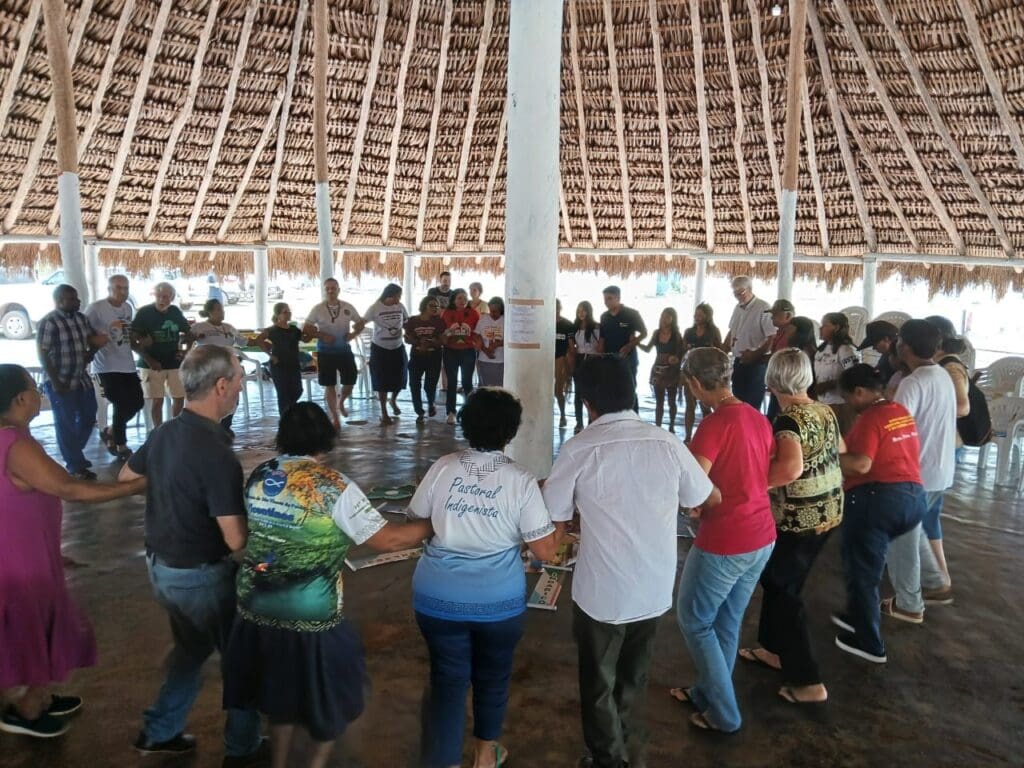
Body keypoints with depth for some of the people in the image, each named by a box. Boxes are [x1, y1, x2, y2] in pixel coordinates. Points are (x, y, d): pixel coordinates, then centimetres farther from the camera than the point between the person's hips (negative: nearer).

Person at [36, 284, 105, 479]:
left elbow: (93, 338, 19)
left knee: (88, 418, 16)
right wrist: (55, 382, -17)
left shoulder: (82, 318, 7)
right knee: (66, 424, 3)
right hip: (61, 382, -7)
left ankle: (73, 455, 36)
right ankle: (75, 465, 13)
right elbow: (43, 354, -15)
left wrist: (91, 351, -4)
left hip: (82, 379, 8)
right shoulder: (48, 323, -13)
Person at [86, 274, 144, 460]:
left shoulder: (128, 308, 12)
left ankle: (110, 432, 29)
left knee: (137, 402, 9)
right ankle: (121, 446, 12)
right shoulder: (96, 308, -10)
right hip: (107, 366, -7)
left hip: (127, 365, 7)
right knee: (122, 405, -5)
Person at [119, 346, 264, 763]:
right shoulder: (216, 454, -30)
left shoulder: (163, 433, -3)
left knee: (192, 647, 29)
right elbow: (237, 541, -29)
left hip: (160, 565, 8)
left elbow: (127, 476, 18)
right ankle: (242, 747, 30)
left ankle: (158, 732, 42)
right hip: (201, 576, -8)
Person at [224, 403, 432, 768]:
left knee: (280, 694, 27)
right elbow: (387, 539, -17)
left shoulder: (258, 476, -2)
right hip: (310, 618, -5)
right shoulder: (335, 488, -19)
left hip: (256, 610, 6)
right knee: (331, 698, 20)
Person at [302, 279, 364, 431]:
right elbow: (306, 329, -4)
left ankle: (341, 402, 38)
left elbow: (360, 323, 12)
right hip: (325, 352, -2)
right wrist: (322, 336, -18)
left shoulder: (348, 307, 0)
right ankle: (334, 417, 14)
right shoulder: (317, 309, -6)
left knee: (350, 381, 6)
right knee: (330, 385, 3)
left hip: (345, 350, 2)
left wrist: (353, 334, -8)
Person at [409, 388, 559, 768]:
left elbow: (415, 520, 5)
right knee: (493, 674, 23)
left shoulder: (442, 467, -9)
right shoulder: (521, 480, -14)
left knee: (447, 679, 14)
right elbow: (546, 551, -13)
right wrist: (557, 514, 3)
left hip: (437, 597, 0)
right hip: (498, 600, 0)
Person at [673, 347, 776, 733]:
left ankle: (724, 713, 22)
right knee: (727, 623, 22)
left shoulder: (714, 424, -22)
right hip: (762, 537, 8)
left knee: (694, 621, 13)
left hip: (724, 542, -8)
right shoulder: (758, 418, 3)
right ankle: (706, 692, 39)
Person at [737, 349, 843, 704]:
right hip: (828, 512, 8)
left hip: (799, 519, -8)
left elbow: (791, 467, -42)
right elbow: (838, 448, 22)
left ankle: (808, 682, 14)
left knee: (784, 590, 8)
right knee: (778, 579, 23)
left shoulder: (788, 419, -24)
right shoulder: (825, 411, 1)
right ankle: (775, 649, 39)